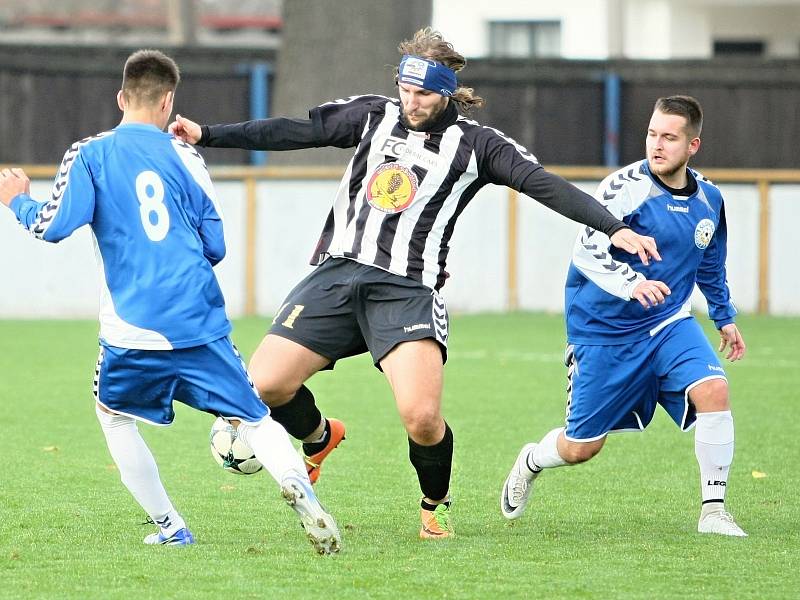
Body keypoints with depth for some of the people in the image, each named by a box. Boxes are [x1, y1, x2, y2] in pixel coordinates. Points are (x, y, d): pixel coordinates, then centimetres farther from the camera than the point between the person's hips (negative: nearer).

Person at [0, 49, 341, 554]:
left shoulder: (89, 155, 2)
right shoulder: (184, 156, 9)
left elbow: (54, 226, -6)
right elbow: (216, 247, 10)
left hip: (132, 328, -1)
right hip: (201, 323, 1)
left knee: (113, 411, 25)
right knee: (254, 419, 5)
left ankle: (171, 528, 20)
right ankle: (298, 485, -26)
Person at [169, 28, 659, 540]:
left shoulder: (475, 144, 4)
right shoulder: (374, 115, 13)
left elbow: (544, 185, -5)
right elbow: (294, 133, 15)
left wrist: (614, 228, -16)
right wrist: (206, 134, 11)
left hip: (408, 290, -3)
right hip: (337, 273, 3)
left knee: (423, 417, -22)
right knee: (265, 384, -9)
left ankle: (436, 506, 10)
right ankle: (320, 438, 27)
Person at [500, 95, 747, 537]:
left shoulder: (708, 199, 3)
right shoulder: (626, 186, -18)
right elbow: (586, 251, -30)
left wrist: (724, 316, 29)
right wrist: (631, 282, -46)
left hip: (669, 325, 4)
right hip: (604, 331, -4)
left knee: (713, 388, -25)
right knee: (580, 447, 3)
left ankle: (713, 511, -15)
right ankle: (531, 462, 40)